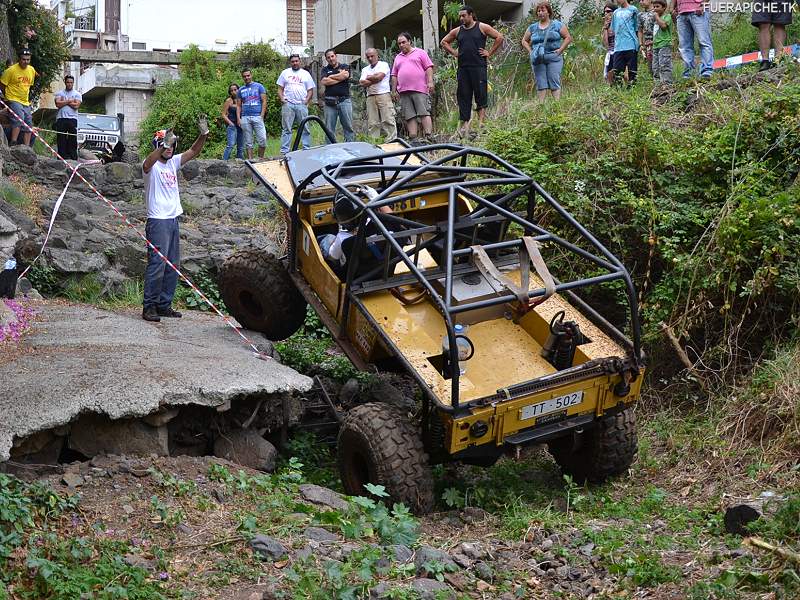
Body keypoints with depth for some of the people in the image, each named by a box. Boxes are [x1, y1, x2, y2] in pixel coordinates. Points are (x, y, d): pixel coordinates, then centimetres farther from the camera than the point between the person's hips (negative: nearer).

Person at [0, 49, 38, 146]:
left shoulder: (32, 70, 7)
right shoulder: (11, 70, -11)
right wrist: (8, 96, 1)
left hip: (26, 102, 7)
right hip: (14, 100, -7)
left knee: (28, 124, 5)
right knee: (19, 118, -26)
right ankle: (13, 144, -31)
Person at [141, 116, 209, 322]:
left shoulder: (173, 163, 14)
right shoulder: (151, 166, -6)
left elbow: (193, 151, 6)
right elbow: (149, 161, -30)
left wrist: (203, 134, -12)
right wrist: (164, 143, -46)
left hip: (173, 219, 8)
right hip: (157, 220, -8)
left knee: (172, 266, 10)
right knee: (157, 264, -11)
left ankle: (164, 305, 17)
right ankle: (149, 307, -7)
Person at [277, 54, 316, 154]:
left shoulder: (306, 74, 14)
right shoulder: (285, 73, 13)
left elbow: (310, 90, 11)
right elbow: (280, 88, 11)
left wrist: (307, 100, -3)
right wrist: (281, 98, -5)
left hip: (302, 105, 1)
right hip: (288, 104, 0)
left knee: (305, 129, 0)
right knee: (286, 129, -1)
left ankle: (306, 150, 4)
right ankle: (284, 151, -1)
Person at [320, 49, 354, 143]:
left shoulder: (344, 67, 13)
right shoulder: (325, 69, 14)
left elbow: (345, 75, -10)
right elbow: (324, 81, -5)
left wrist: (331, 77, 0)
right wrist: (339, 78, -1)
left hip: (344, 100, -1)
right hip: (330, 102, 1)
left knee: (348, 127, -2)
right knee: (329, 129, 0)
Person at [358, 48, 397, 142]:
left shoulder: (383, 64, 8)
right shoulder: (365, 69, 21)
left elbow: (379, 76, -10)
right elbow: (362, 83, 5)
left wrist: (368, 78, 6)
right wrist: (374, 79, -2)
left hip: (384, 95, -4)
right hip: (370, 97, 4)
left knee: (388, 120, -10)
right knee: (372, 123, -1)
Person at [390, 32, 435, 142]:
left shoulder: (420, 52, 10)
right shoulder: (398, 58, 24)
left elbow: (429, 68, 2)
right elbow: (394, 75, 22)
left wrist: (430, 82, -10)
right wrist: (394, 90, 14)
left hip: (420, 89, -5)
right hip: (404, 92, 5)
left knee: (424, 113, -11)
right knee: (409, 117, -2)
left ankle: (428, 136, -16)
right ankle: (413, 139, -4)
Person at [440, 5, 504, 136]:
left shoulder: (482, 27, 2)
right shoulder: (457, 31, 13)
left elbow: (499, 37, 2)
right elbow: (444, 42, 26)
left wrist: (489, 53, -2)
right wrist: (454, 53, 12)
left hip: (479, 67, -4)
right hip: (463, 68, 4)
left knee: (481, 93, -6)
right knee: (463, 95, 2)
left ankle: (480, 121, -5)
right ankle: (465, 123, 4)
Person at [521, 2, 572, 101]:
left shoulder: (557, 25, 6)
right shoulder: (533, 28, 14)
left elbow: (568, 37, 6)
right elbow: (524, 41, 20)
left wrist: (560, 50, -6)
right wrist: (530, 52, 4)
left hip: (553, 58, -3)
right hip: (538, 59, 3)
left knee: (555, 83, -8)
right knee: (540, 84, -2)